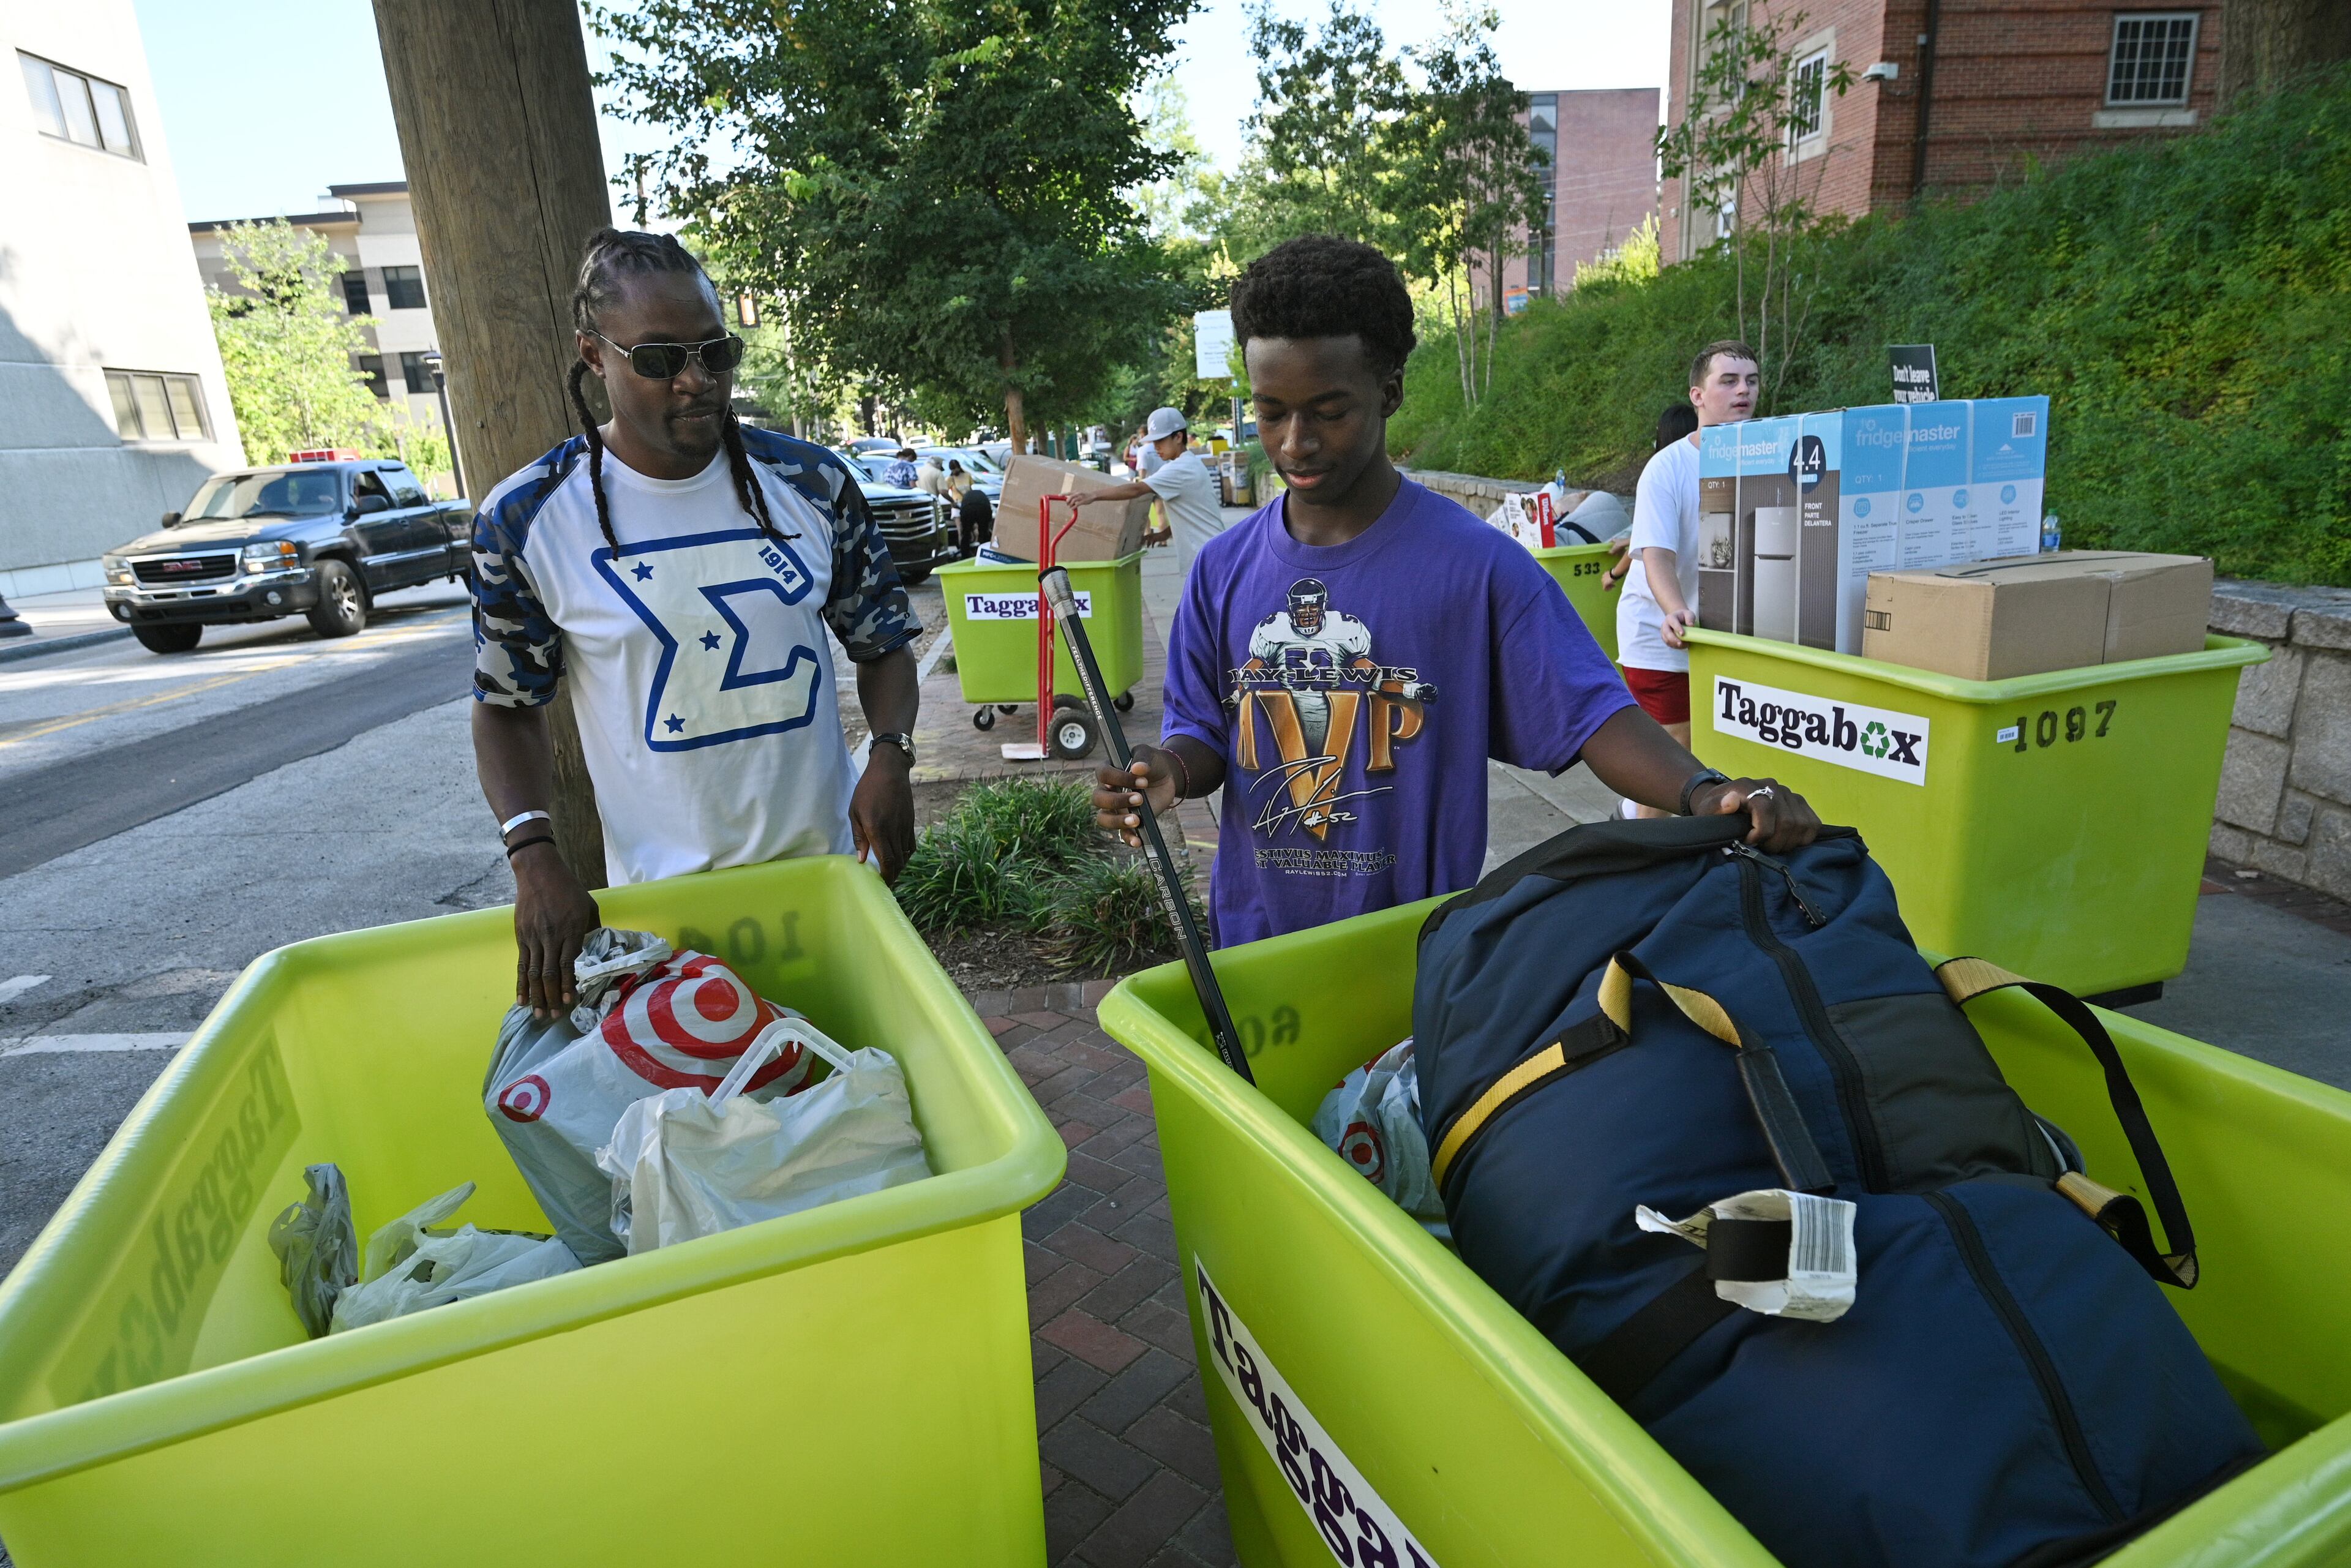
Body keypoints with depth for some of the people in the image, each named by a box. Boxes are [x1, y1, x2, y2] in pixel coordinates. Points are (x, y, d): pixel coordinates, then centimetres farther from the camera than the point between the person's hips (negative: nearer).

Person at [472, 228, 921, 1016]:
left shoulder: (811, 481, -3)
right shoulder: (526, 518, -6)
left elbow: (882, 642, 6)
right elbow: (507, 706, 2)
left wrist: (890, 754, -13)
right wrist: (534, 856, -12)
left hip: (832, 862, 2)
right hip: (665, 893, -1)